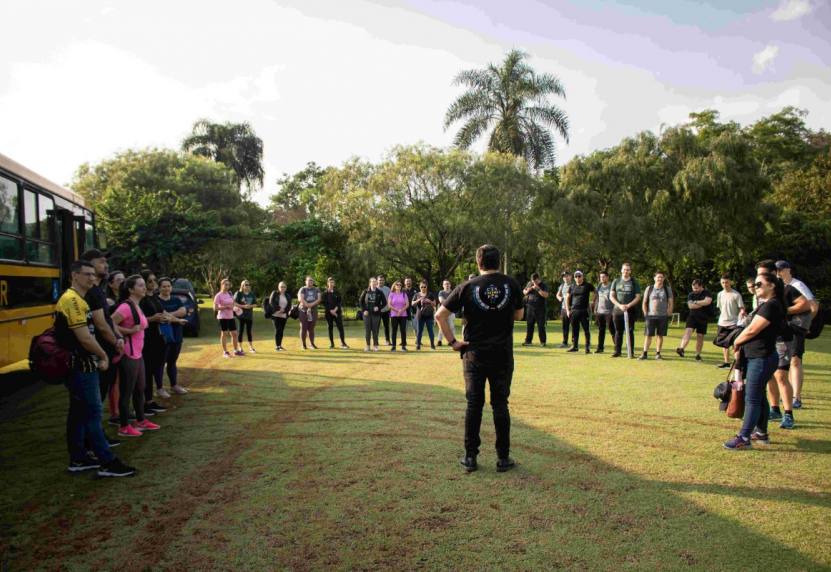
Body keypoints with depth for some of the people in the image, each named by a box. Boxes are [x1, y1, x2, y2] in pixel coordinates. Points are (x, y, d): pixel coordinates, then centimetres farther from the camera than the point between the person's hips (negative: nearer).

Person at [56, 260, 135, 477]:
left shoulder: (76, 299, 15)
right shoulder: (72, 300, -18)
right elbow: (85, 338, -22)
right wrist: (104, 356, -8)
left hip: (79, 365, 10)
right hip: (82, 366, -10)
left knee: (79, 413, 14)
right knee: (92, 413, -6)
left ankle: (78, 459, 23)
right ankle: (107, 462, -2)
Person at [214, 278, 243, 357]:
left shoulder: (230, 294, 11)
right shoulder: (219, 295, -9)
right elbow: (215, 307, -14)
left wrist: (232, 307, -1)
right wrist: (225, 307, -20)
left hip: (231, 317, 6)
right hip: (223, 317, -6)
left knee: (234, 333, 8)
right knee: (224, 334, 0)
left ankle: (236, 350, 18)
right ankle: (225, 352, 9)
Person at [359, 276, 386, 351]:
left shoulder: (380, 292, 2)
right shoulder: (365, 292, 5)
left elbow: (384, 302, 6)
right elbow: (360, 301, 8)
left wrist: (379, 307, -9)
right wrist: (363, 310, -2)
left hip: (376, 314, -1)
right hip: (367, 313, 1)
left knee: (375, 330, 1)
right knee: (367, 330, 4)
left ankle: (375, 345, 10)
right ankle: (367, 346, 12)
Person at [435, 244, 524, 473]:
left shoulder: (467, 287, -5)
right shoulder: (511, 284, -1)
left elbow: (440, 315, -7)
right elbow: (519, 315, 13)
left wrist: (452, 341, -2)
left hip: (474, 354, -1)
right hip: (503, 354, 1)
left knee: (474, 404, 7)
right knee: (500, 404, 9)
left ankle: (470, 457, 13)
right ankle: (503, 458, 15)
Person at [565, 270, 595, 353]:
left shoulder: (588, 285, 1)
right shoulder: (572, 286, 10)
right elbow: (567, 298, 14)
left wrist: (593, 302, -1)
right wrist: (568, 310, 7)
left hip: (584, 310, -3)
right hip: (573, 311, 3)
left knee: (586, 329, -2)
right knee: (574, 330, 8)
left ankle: (588, 347, 2)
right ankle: (575, 346, 17)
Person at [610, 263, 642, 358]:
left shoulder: (634, 282, 5)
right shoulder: (616, 281, 8)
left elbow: (638, 297, 0)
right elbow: (611, 296, 4)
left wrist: (628, 305, -14)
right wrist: (620, 305, -10)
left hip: (630, 310, -1)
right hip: (617, 310, 2)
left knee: (630, 331, -1)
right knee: (618, 331, 5)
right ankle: (617, 351, 11)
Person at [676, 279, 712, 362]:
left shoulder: (707, 293, 0)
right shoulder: (691, 294, 7)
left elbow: (708, 301, -20)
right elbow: (690, 305, -8)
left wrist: (696, 302, -10)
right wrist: (702, 304, -9)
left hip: (703, 318, 0)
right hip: (692, 316, 0)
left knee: (700, 337, 4)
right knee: (688, 331, -20)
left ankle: (698, 354, 14)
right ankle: (681, 349, -35)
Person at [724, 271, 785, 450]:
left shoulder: (771, 305, -17)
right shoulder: (766, 305, 16)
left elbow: (752, 330, -19)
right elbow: (754, 329, 19)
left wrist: (737, 341, -3)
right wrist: (740, 341, 5)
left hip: (761, 358, -10)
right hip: (759, 357, 10)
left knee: (752, 399, -7)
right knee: (759, 396, 17)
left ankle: (744, 438, -3)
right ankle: (761, 433, 27)